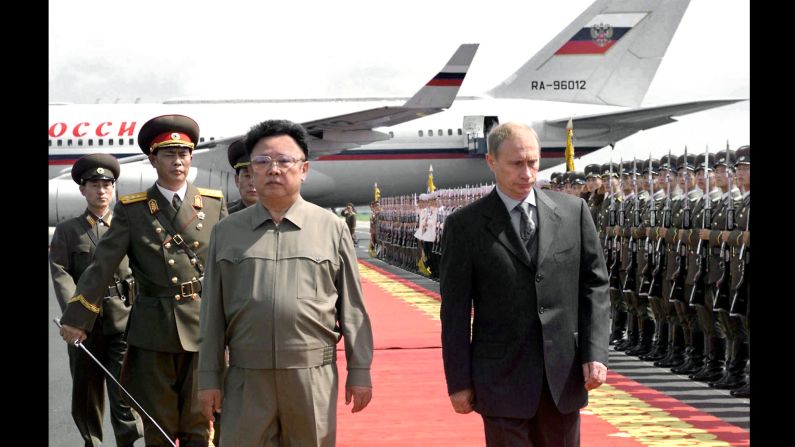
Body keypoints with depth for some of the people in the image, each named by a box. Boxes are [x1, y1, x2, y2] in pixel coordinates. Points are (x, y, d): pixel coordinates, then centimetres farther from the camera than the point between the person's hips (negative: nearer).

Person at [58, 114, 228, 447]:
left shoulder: (215, 203, 5)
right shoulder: (132, 210, 3)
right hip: (153, 331, 0)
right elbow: (102, 265, 0)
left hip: (203, 329, 0)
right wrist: (77, 319, -5)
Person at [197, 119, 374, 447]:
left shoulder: (332, 228, 4)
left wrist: (359, 371, 1)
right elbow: (213, 312, 7)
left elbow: (352, 308, 4)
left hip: (313, 376, -1)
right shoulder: (226, 232, 8)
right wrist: (209, 378, 4)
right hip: (246, 378, 1)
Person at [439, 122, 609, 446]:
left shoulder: (573, 211, 5)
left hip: (564, 375, 3)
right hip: (502, 379, -2)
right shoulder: (464, 225, -2)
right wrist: (458, 382, -3)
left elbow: (594, 284, 8)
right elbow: (455, 310, -1)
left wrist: (596, 353, -3)